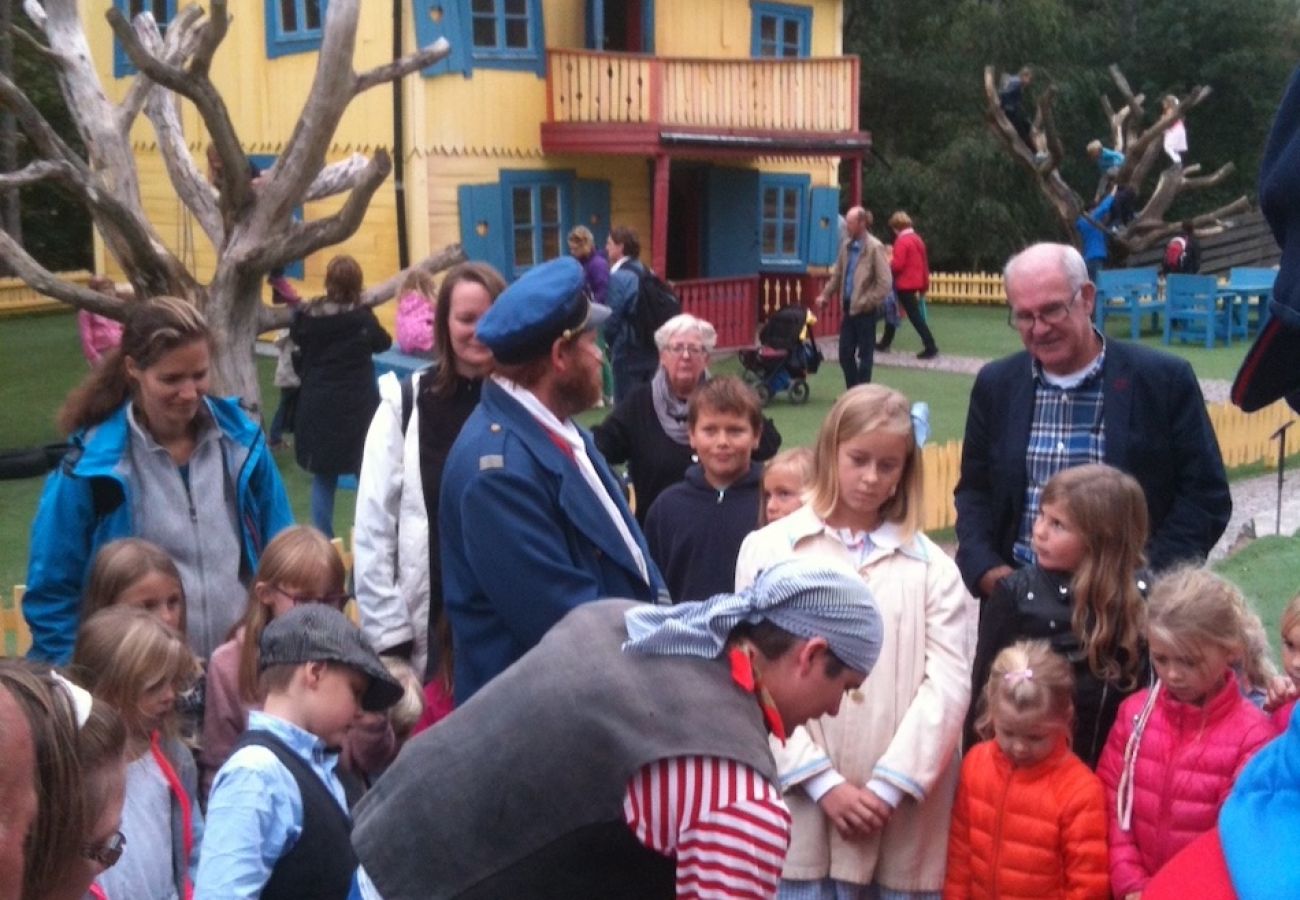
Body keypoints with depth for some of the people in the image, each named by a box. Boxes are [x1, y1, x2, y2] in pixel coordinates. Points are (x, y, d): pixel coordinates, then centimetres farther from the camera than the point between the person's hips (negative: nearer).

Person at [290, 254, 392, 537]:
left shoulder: (309, 316, -5)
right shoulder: (362, 318, -12)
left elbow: (296, 336, 15)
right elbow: (383, 343, 5)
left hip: (318, 408, 3)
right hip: (356, 408, -3)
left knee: (323, 477, 11)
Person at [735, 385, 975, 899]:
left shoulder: (931, 565, 8)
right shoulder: (768, 549, 4)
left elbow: (948, 683, -1)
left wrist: (889, 787, -10)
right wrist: (823, 783, -8)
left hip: (901, 812, 1)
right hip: (801, 803, -1)